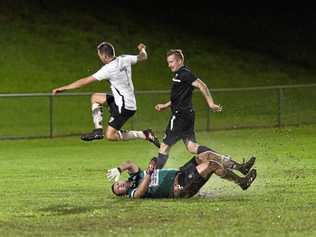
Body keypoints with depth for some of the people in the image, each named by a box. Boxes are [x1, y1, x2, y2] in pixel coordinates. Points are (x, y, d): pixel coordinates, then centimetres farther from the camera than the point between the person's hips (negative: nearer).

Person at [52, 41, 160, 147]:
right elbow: (143, 57, 17)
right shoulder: (125, 59, -2)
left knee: (110, 135, -5)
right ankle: (98, 129, 8)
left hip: (124, 107, -9)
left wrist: (62, 88, -11)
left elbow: (85, 81, -17)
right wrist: (142, 49, 42)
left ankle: (144, 135, -3)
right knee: (95, 97, 15)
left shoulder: (108, 69, -21)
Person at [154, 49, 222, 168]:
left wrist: (211, 104, -24)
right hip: (187, 115, 10)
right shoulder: (179, 74, 18)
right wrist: (165, 106, 26)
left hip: (180, 116, -10)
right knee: (191, 147, 8)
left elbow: (202, 86, -20)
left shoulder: (184, 74, -13)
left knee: (165, 146, -4)